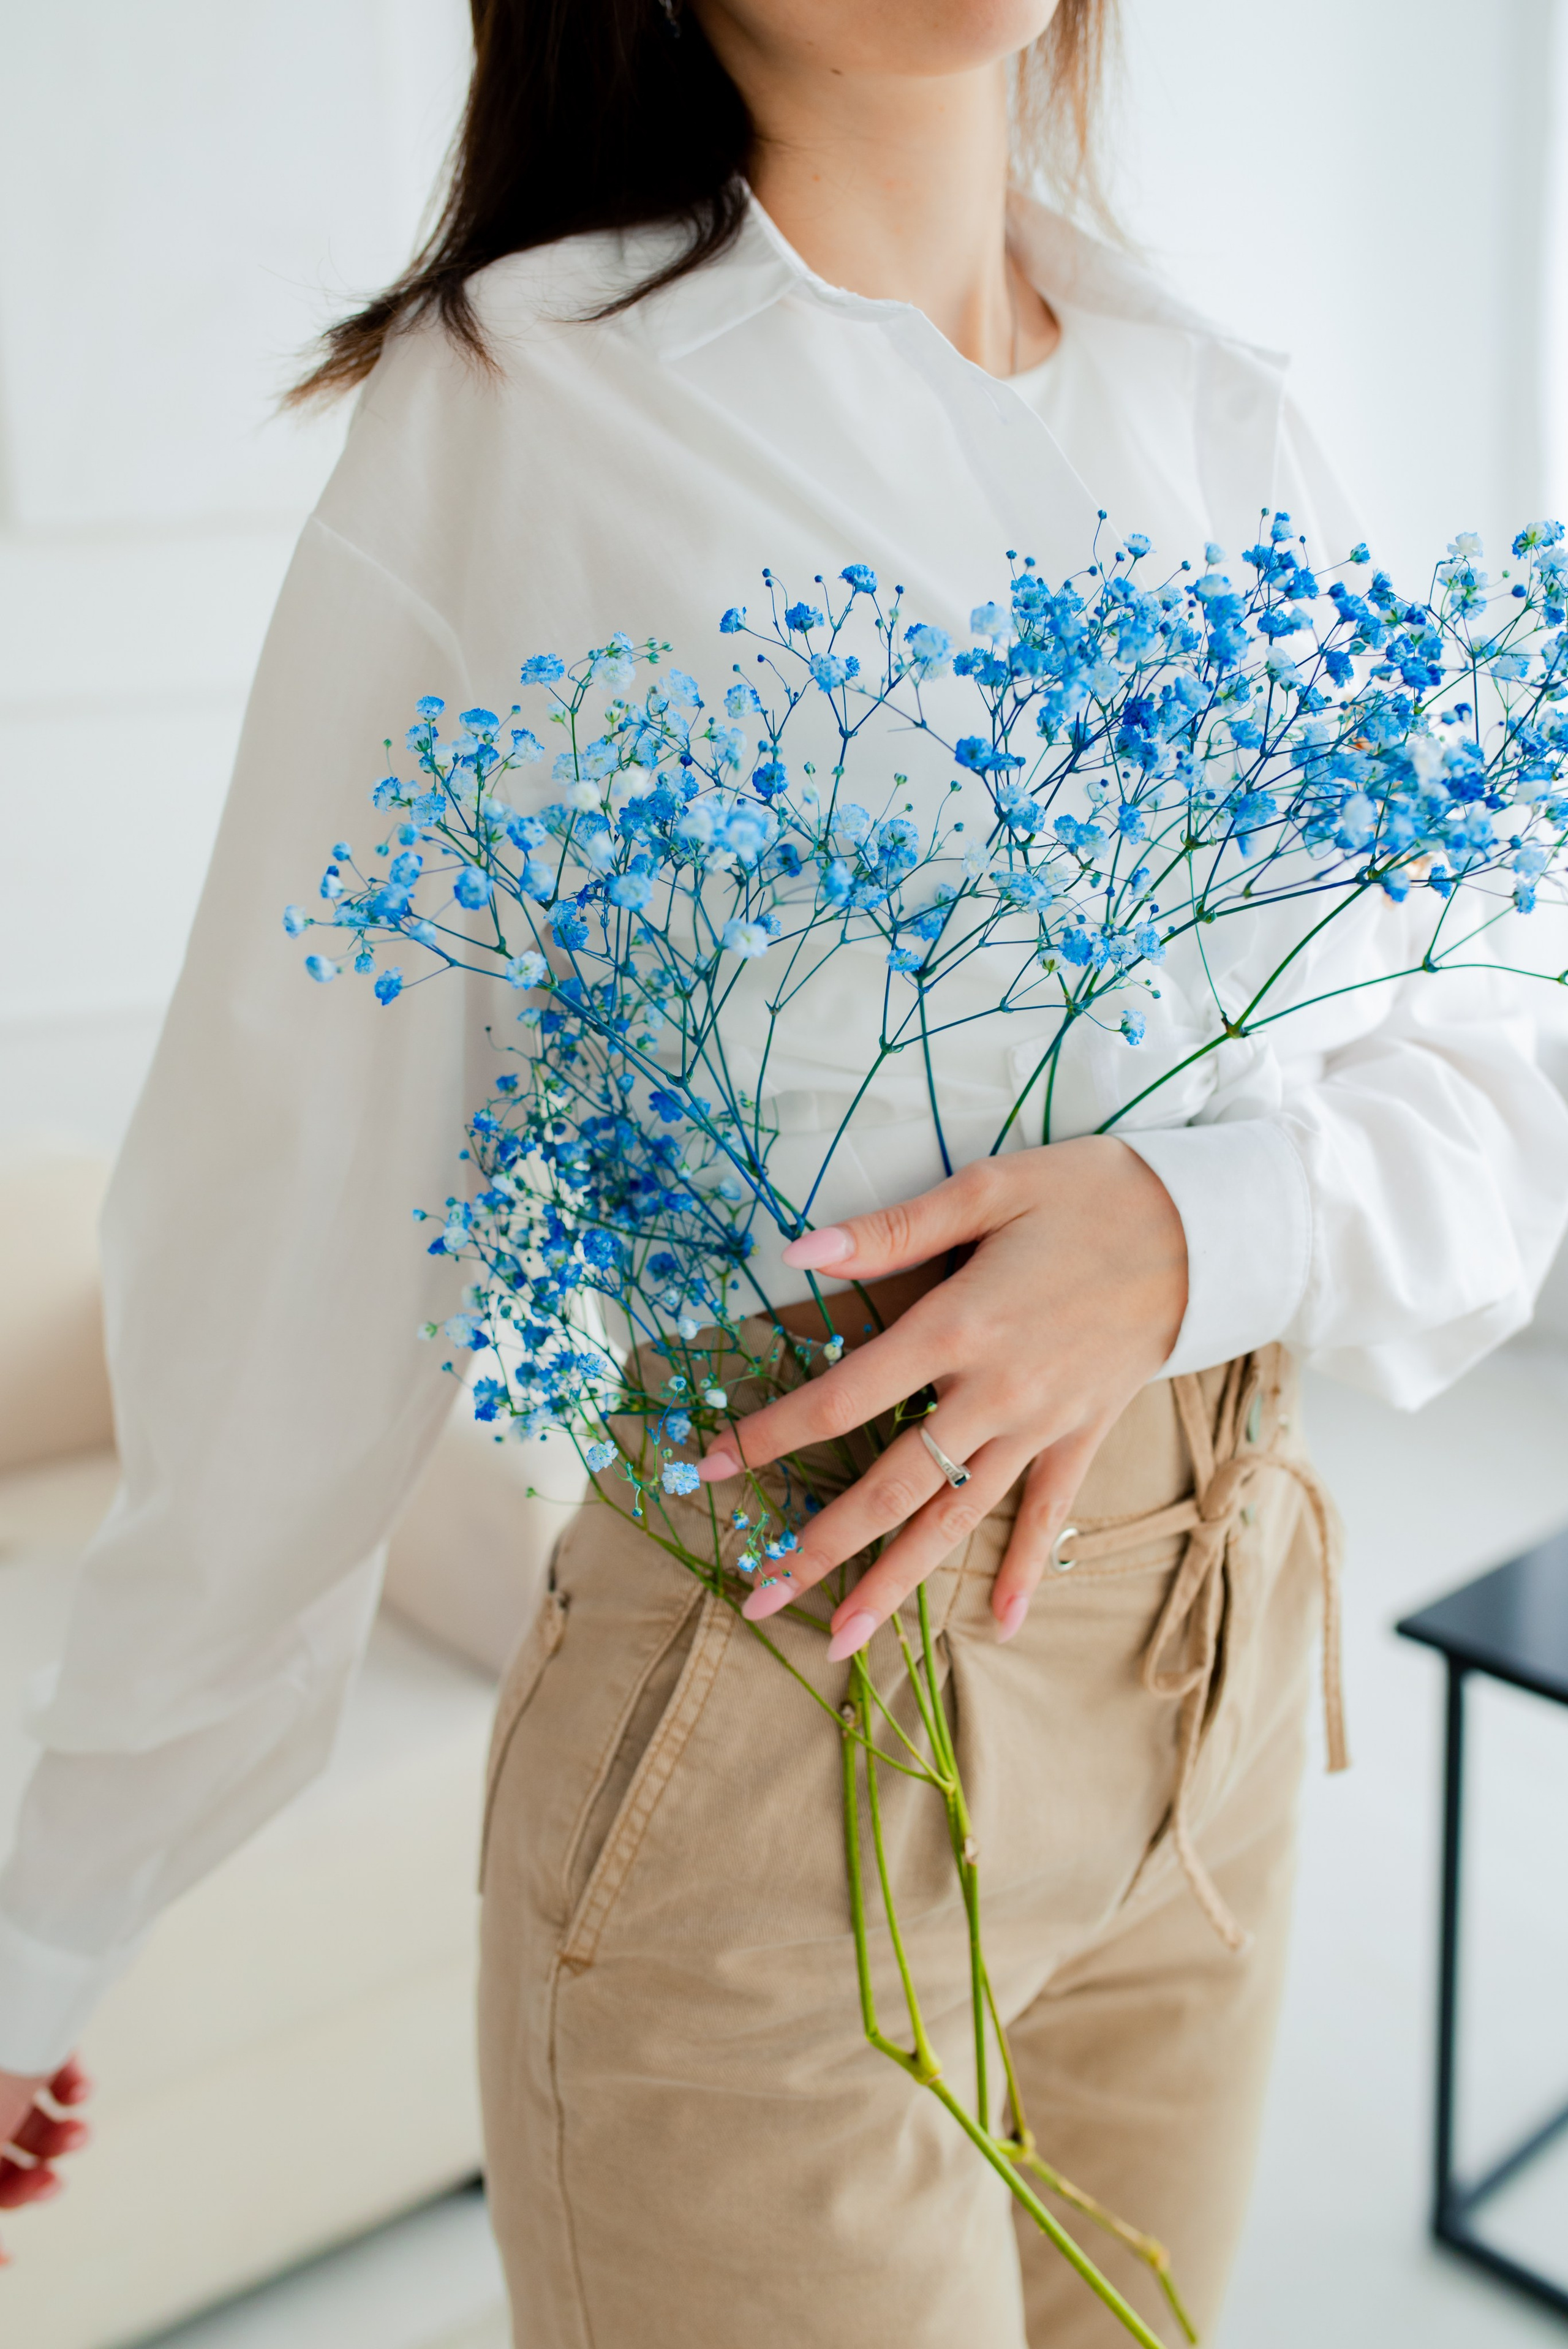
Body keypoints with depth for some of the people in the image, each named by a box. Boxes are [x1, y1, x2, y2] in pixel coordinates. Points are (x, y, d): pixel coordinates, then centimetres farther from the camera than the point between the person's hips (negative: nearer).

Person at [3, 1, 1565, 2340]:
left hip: (1212, 1700, 6)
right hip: (772, 1740, -5)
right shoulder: (512, 403, -10)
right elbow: (292, 1230, -9)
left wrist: (1192, 1228, -21)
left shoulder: (1230, 427, 5)